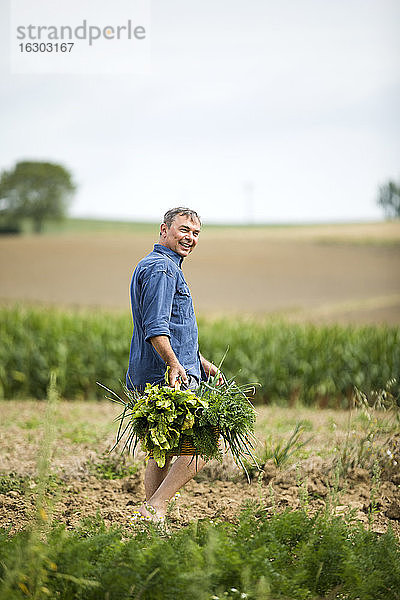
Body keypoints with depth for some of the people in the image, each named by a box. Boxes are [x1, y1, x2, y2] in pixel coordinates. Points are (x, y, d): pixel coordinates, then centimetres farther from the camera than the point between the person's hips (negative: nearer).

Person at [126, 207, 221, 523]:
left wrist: (200, 360, 29)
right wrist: (174, 364, -34)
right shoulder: (161, 267, -12)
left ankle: (150, 519, 17)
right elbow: (155, 328, -23)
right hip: (170, 377, -11)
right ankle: (155, 508, -11)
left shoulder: (168, 267, 23)